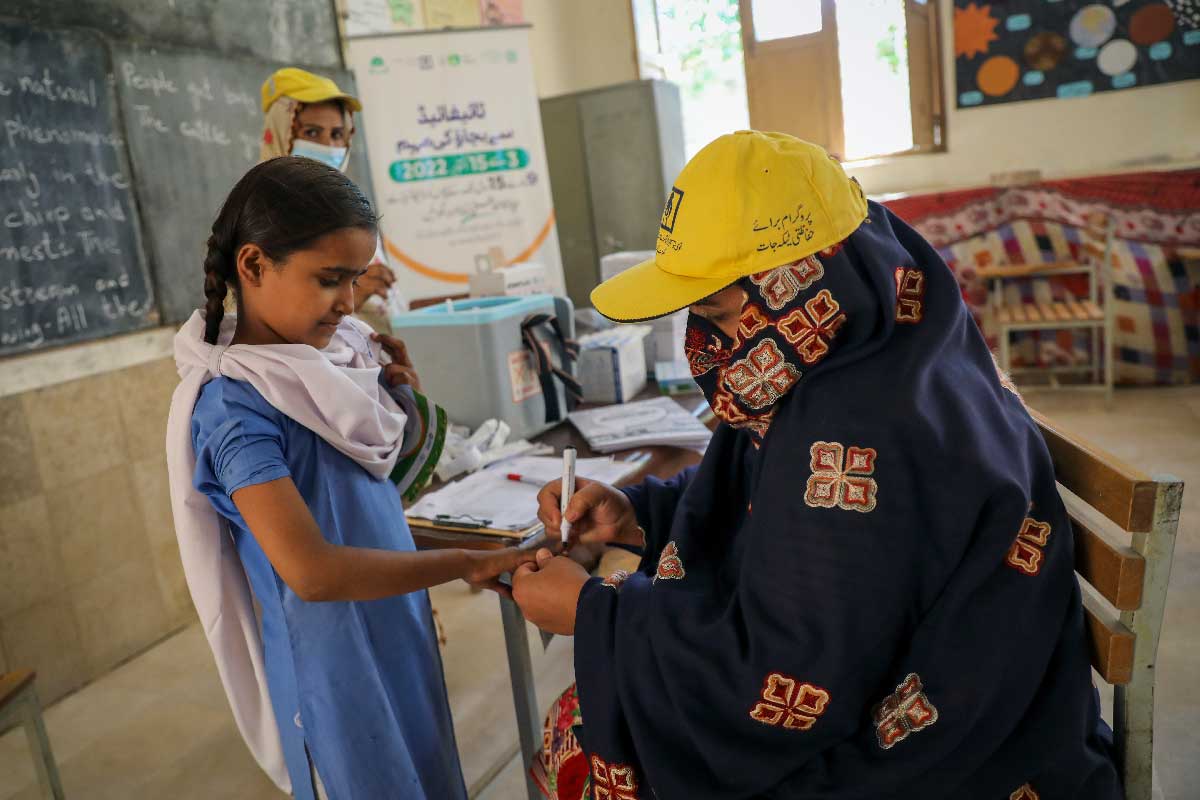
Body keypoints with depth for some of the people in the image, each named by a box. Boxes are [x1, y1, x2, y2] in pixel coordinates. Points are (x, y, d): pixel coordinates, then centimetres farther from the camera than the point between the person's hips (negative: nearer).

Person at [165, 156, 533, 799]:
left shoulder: (333, 350, -1)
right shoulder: (233, 406, -23)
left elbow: (404, 457, 12)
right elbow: (312, 572, -31)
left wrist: (400, 392, -8)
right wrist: (467, 563, -25)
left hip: (399, 627, 7)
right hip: (334, 655, -7)